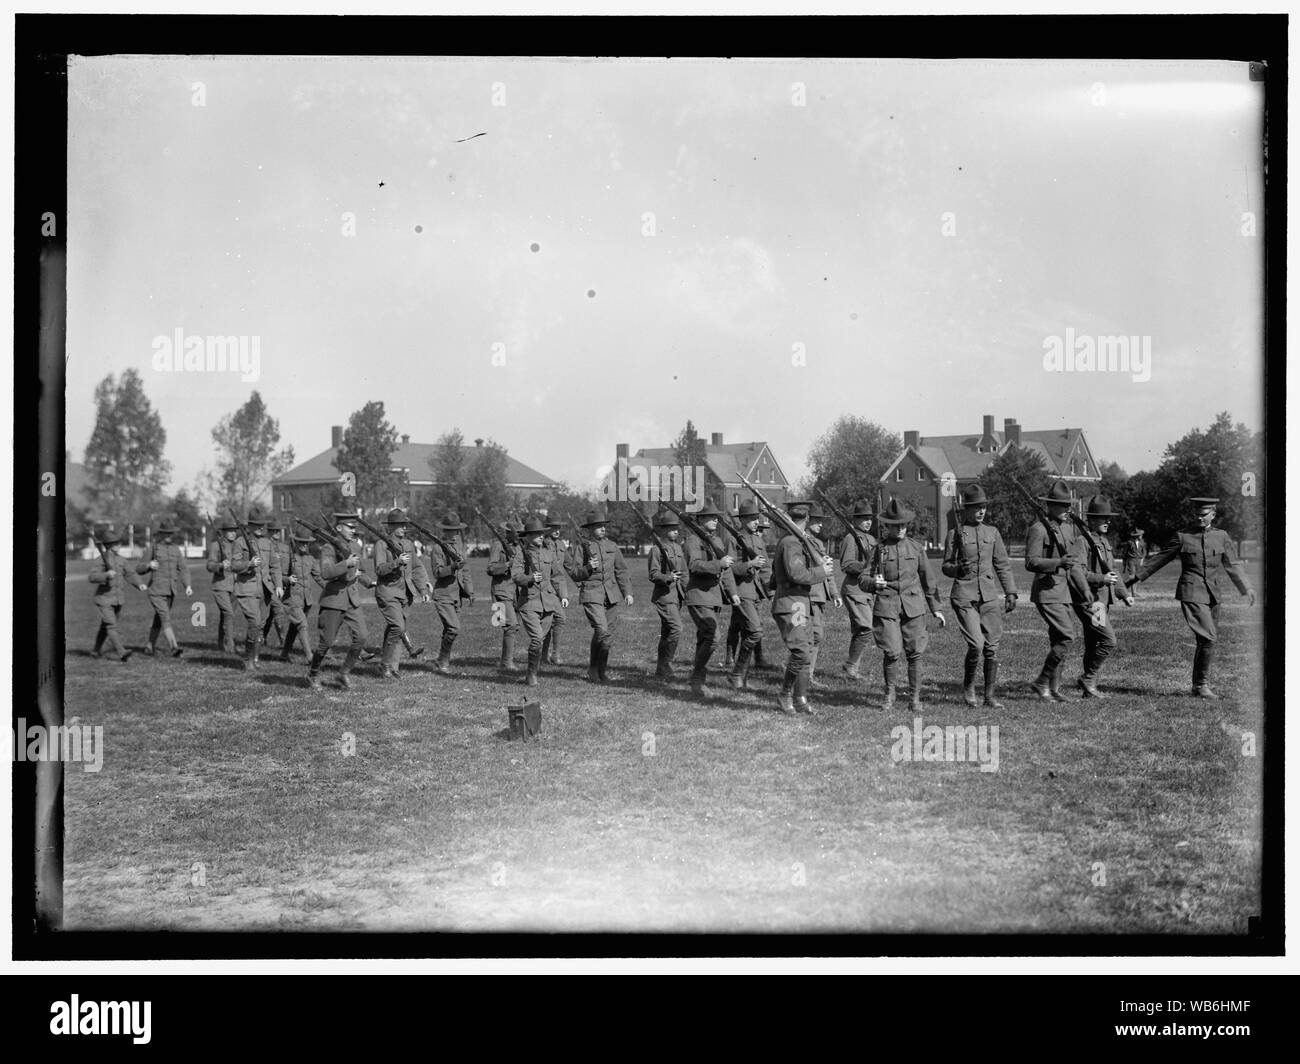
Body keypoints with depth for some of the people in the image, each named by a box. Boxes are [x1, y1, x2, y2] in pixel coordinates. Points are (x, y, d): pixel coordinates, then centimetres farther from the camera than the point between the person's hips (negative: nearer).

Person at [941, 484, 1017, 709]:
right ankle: (968, 686, 10)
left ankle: (990, 697, 10)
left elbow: (1003, 565, 15)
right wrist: (958, 568, -15)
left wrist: (1011, 593, 9)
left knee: (992, 647, 1)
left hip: (990, 595, 4)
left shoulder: (992, 533, 12)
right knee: (976, 644, -15)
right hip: (965, 595, -4)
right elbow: (946, 566, 6)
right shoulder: (955, 534, 2)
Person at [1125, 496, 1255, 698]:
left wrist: (1246, 589, 0)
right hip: (1192, 594, -4)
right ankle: (1202, 685, -7)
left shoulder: (1222, 536, 9)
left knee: (1206, 640, 9)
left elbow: (1232, 566, 10)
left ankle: (1198, 685, 22)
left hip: (1213, 595, 4)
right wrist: (1136, 578, 6)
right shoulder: (1182, 537, 0)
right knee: (1208, 638, -16)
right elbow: (1159, 559, 5)